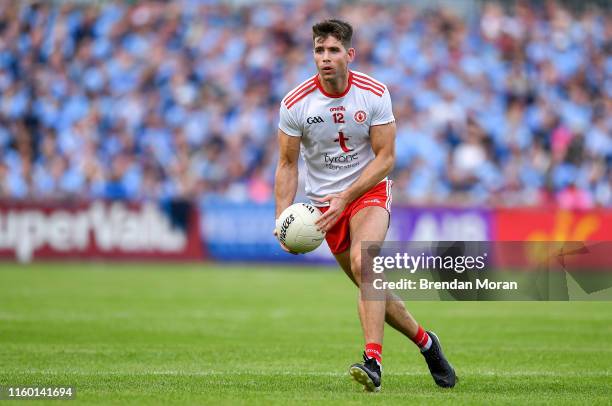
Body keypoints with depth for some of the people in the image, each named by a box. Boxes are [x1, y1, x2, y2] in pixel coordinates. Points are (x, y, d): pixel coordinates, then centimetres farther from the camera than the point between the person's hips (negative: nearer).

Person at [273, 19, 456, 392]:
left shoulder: (375, 94, -12)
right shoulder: (295, 104, -10)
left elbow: (385, 158, -10)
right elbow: (288, 165, -2)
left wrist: (345, 197, -20)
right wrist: (283, 218, -14)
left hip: (370, 190, -3)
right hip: (325, 201, 3)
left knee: (362, 261, -29)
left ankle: (374, 361, -36)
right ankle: (424, 341, 28)